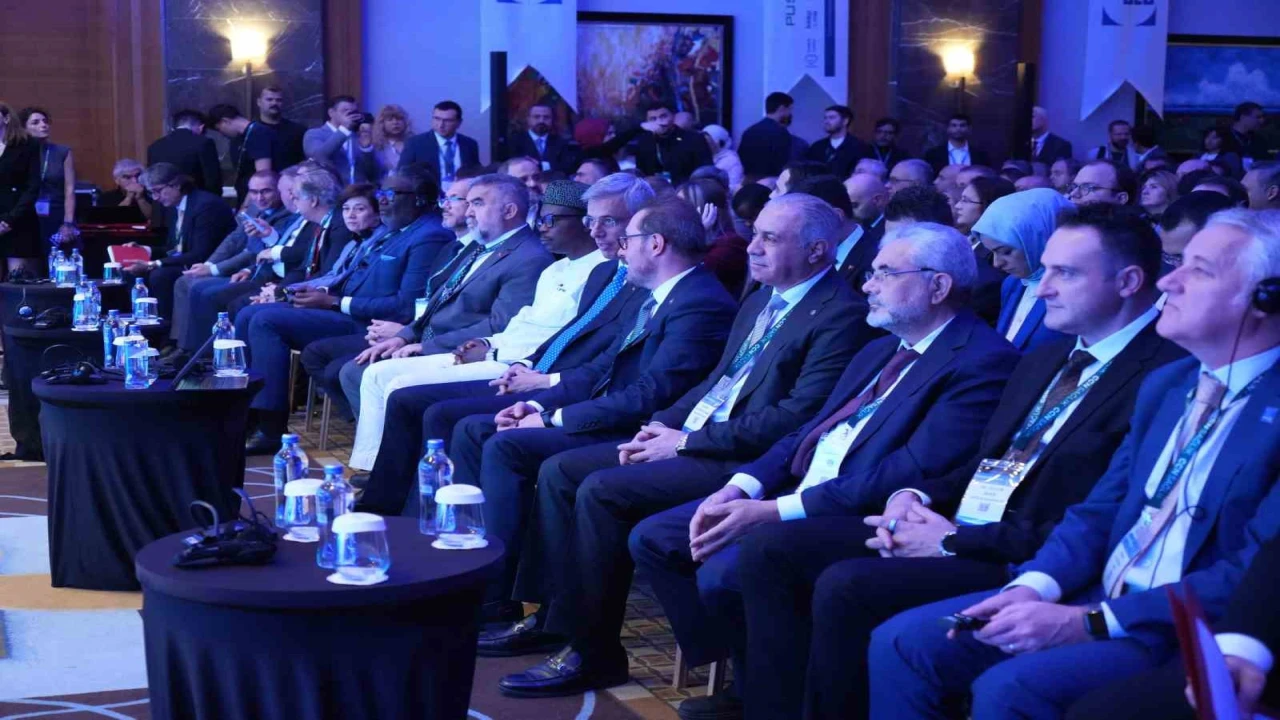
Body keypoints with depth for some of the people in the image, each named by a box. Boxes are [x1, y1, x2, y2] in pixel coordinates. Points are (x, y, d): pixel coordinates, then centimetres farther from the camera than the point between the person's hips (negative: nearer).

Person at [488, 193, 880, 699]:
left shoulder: (842, 315, -14)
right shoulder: (761, 299, 16)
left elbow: (795, 416, -21)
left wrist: (686, 441, -17)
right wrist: (664, 423, 3)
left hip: (742, 460, -10)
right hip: (689, 437, 10)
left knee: (601, 490, -24)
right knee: (559, 471, 1)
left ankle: (593, 651, -11)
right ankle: (552, 615, 9)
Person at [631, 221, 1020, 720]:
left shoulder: (982, 361, -13)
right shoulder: (880, 350, 18)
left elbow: (911, 472, -21)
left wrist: (777, 511, -23)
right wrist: (741, 487, -3)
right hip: (794, 494, 9)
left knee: (723, 573, -28)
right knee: (652, 538, 2)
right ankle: (735, 674, 11)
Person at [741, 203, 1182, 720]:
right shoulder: (1043, 361, 17)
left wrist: (955, 541, -16)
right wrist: (918, 495, 1)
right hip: (953, 526, 9)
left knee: (844, 586, -28)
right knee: (770, 551, -3)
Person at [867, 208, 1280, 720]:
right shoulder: (1166, 383, 14)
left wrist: (1090, 622, -22)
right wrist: (1033, 586, -6)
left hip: (1186, 630, -8)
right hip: (1098, 598, 8)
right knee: (902, 642, -4)